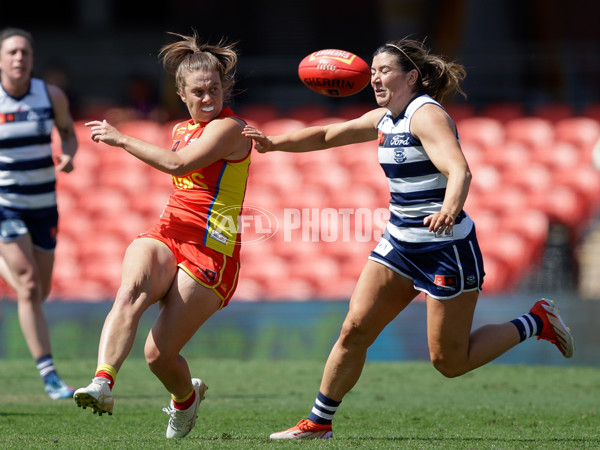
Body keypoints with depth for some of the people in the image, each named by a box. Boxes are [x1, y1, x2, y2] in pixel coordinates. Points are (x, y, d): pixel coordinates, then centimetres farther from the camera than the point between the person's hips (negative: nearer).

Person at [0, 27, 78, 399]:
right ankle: (50, 376, -13)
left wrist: (68, 155, -8)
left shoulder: (52, 95, -3)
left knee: (40, 291, 11)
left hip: (44, 204, 4)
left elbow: (68, 132, 13)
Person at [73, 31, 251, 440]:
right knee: (131, 291, -30)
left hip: (210, 250, -6)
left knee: (160, 353, -8)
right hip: (166, 236, 6)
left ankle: (186, 397, 28)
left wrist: (121, 139, -16)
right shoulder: (183, 129, 19)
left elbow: (178, 164, -22)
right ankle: (102, 383, -48)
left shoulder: (229, 127, -8)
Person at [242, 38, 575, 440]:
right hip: (399, 242, 8)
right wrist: (274, 143, 8)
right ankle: (319, 424, 7)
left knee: (450, 362, -1)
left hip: (447, 248, -8)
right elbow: (327, 135, 21)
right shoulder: (384, 120, 8)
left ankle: (537, 323, 17)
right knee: (355, 329, -2)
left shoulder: (426, 115, -18)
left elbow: (459, 169, -33)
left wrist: (449, 209, -53)